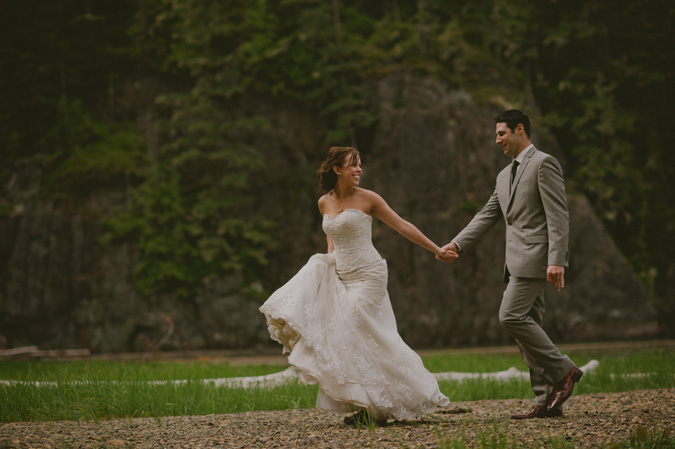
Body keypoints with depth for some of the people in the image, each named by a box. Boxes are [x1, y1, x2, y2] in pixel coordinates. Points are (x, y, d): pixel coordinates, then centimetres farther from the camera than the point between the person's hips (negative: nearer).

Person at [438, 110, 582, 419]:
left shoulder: (543, 164, -6)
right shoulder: (505, 175, 22)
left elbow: (558, 215, -13)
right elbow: (487, 216, 20)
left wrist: (556, 261, -21)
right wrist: (456, 244, 6)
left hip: (535, 256, -9)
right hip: (518, 262, 9)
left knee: (511, 316, -17)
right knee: (527, 325, 4)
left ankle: (563, 370, -8)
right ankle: (546, 401, 4)